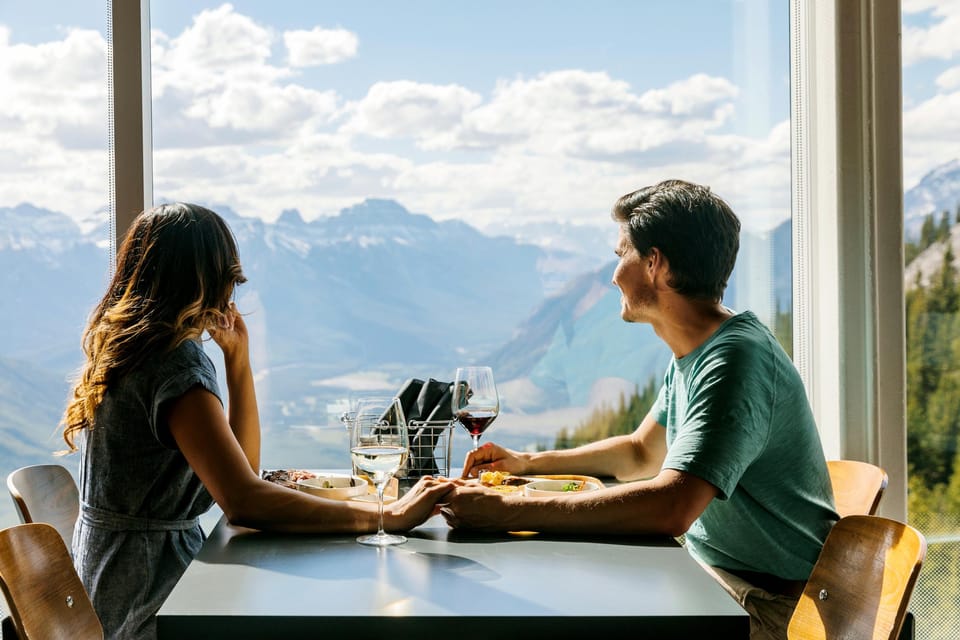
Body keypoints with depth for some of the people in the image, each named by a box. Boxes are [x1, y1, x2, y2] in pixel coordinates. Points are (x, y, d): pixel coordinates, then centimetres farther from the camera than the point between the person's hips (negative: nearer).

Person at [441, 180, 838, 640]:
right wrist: (527, 462, 14)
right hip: (708, 573, 9)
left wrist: (507, 512, -35)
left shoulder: (735, 360, -24)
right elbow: (641, 452, 25)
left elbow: (670, 507, -36)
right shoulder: (691, 354, 9)